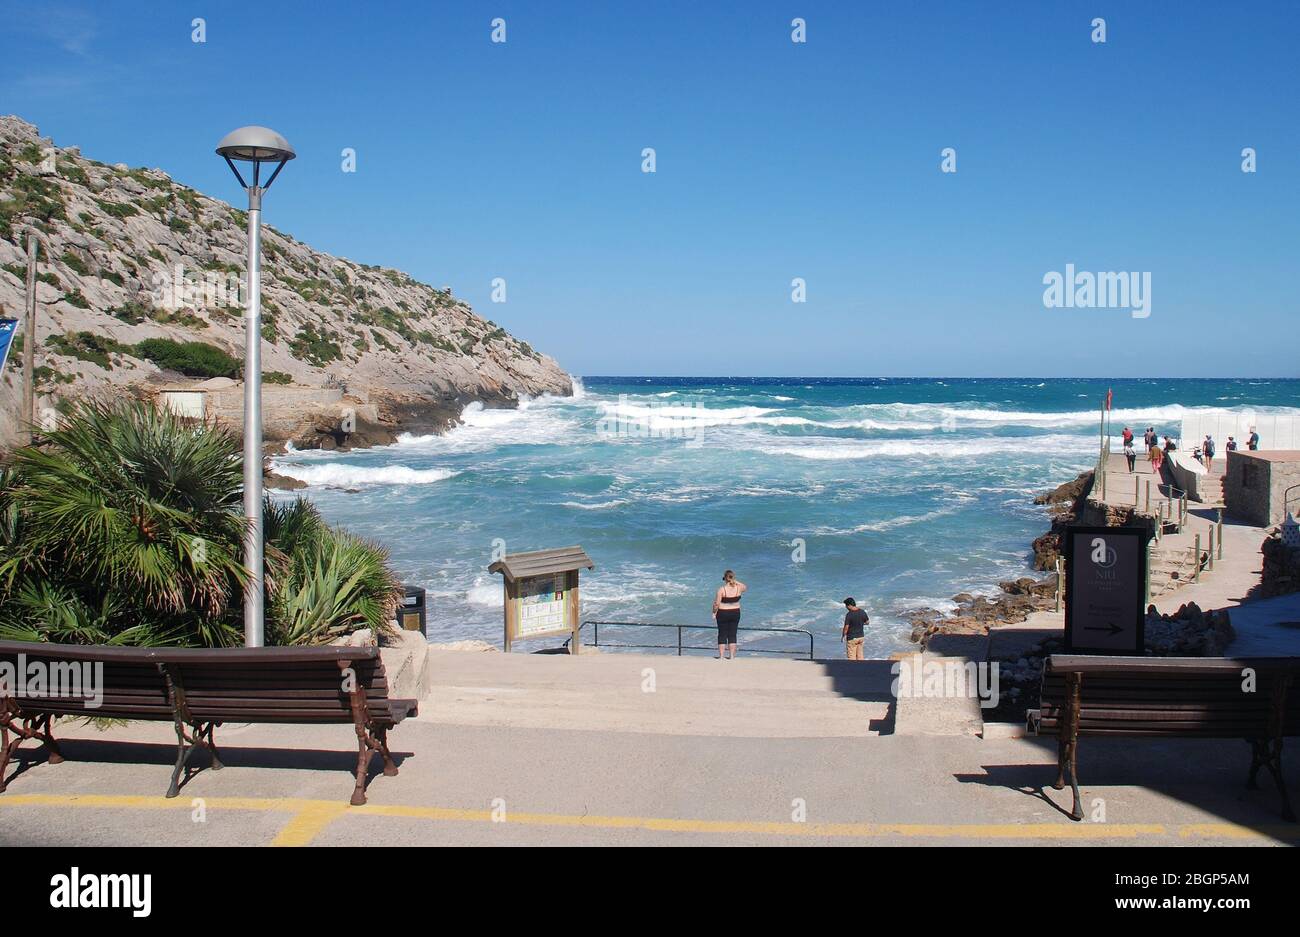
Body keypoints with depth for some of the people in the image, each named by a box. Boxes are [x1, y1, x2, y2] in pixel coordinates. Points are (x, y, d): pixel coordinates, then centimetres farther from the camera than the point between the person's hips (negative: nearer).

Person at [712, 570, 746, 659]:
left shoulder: (721, 589, -15)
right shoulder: (738, 588, -6)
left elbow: (716, 603, -14)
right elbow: (745, 587, 19)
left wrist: (714, 613, -1)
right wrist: (736, 582, 16)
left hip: (723, 614, -3)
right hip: (735, 613, 3)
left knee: (722, 635, 6)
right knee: (732, 635, 10)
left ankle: (721, 656, 8)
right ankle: (732, 656, 13)